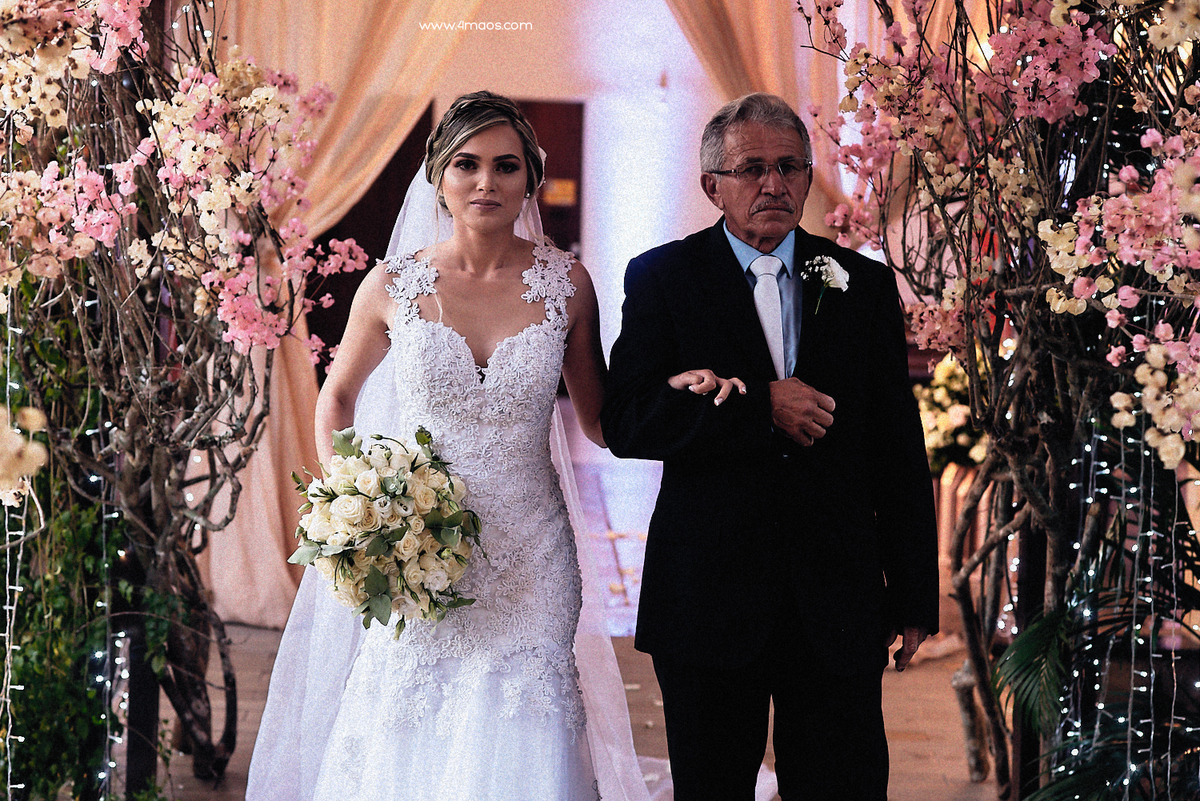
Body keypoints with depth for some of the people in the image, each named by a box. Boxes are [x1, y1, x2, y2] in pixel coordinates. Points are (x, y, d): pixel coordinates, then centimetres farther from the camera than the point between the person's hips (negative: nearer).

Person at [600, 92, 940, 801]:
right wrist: (760, 406, -18)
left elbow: (900, 452, 8)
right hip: (708, 599, -1)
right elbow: (626, 423, -12)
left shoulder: (865, 285, 7)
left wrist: (913, 596, 6)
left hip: (838, 605, 1)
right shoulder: (662, 278, 2)